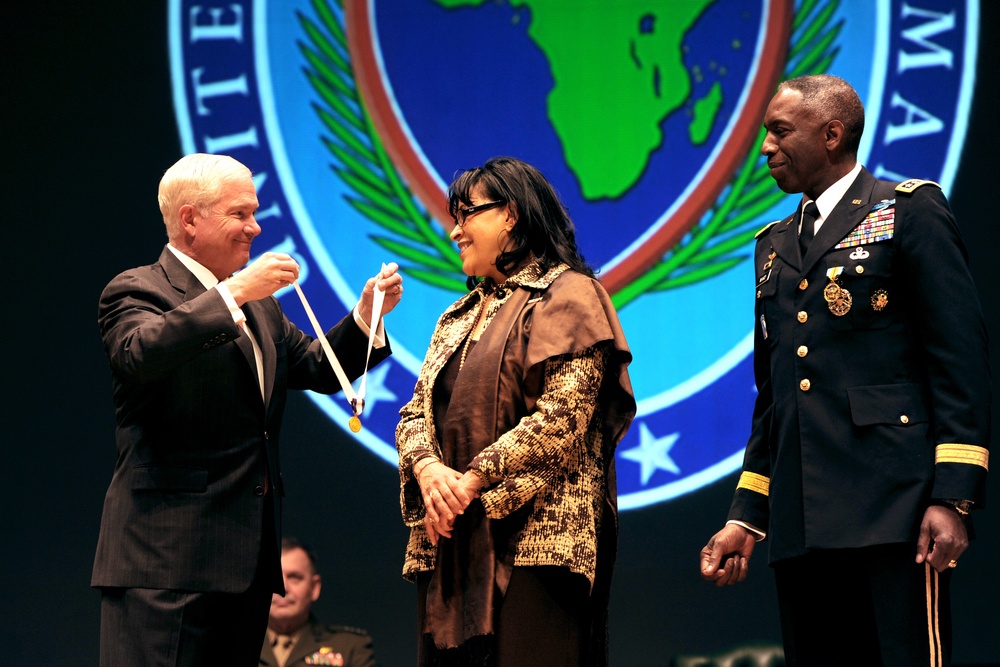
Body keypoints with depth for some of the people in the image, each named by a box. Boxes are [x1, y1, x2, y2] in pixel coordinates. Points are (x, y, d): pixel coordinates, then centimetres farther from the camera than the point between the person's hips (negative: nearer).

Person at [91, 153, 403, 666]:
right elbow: (139, 354, -25)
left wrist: (365, 316, 7)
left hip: (248, 558, 8)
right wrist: (233, 294, -27)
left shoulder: (259, 303, 23)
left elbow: (315, 369, 24)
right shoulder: (136, 291, -4)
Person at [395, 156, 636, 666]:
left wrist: (474, 481, -15)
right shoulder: (461, 315, 24)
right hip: (454, 539, 7)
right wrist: (428, 469, -7)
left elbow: (562, 414, -13)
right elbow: (417, 410, 16)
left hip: (533, 535, -7)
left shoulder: (568, 295, -1)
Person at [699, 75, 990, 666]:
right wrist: (746, 518, 16)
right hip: (802, 525, 6)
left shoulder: (909, 211, 3)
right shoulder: (774, 246, 24)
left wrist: (954, 498, -14)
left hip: (895, 510, -6)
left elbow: (960, 357, -5)